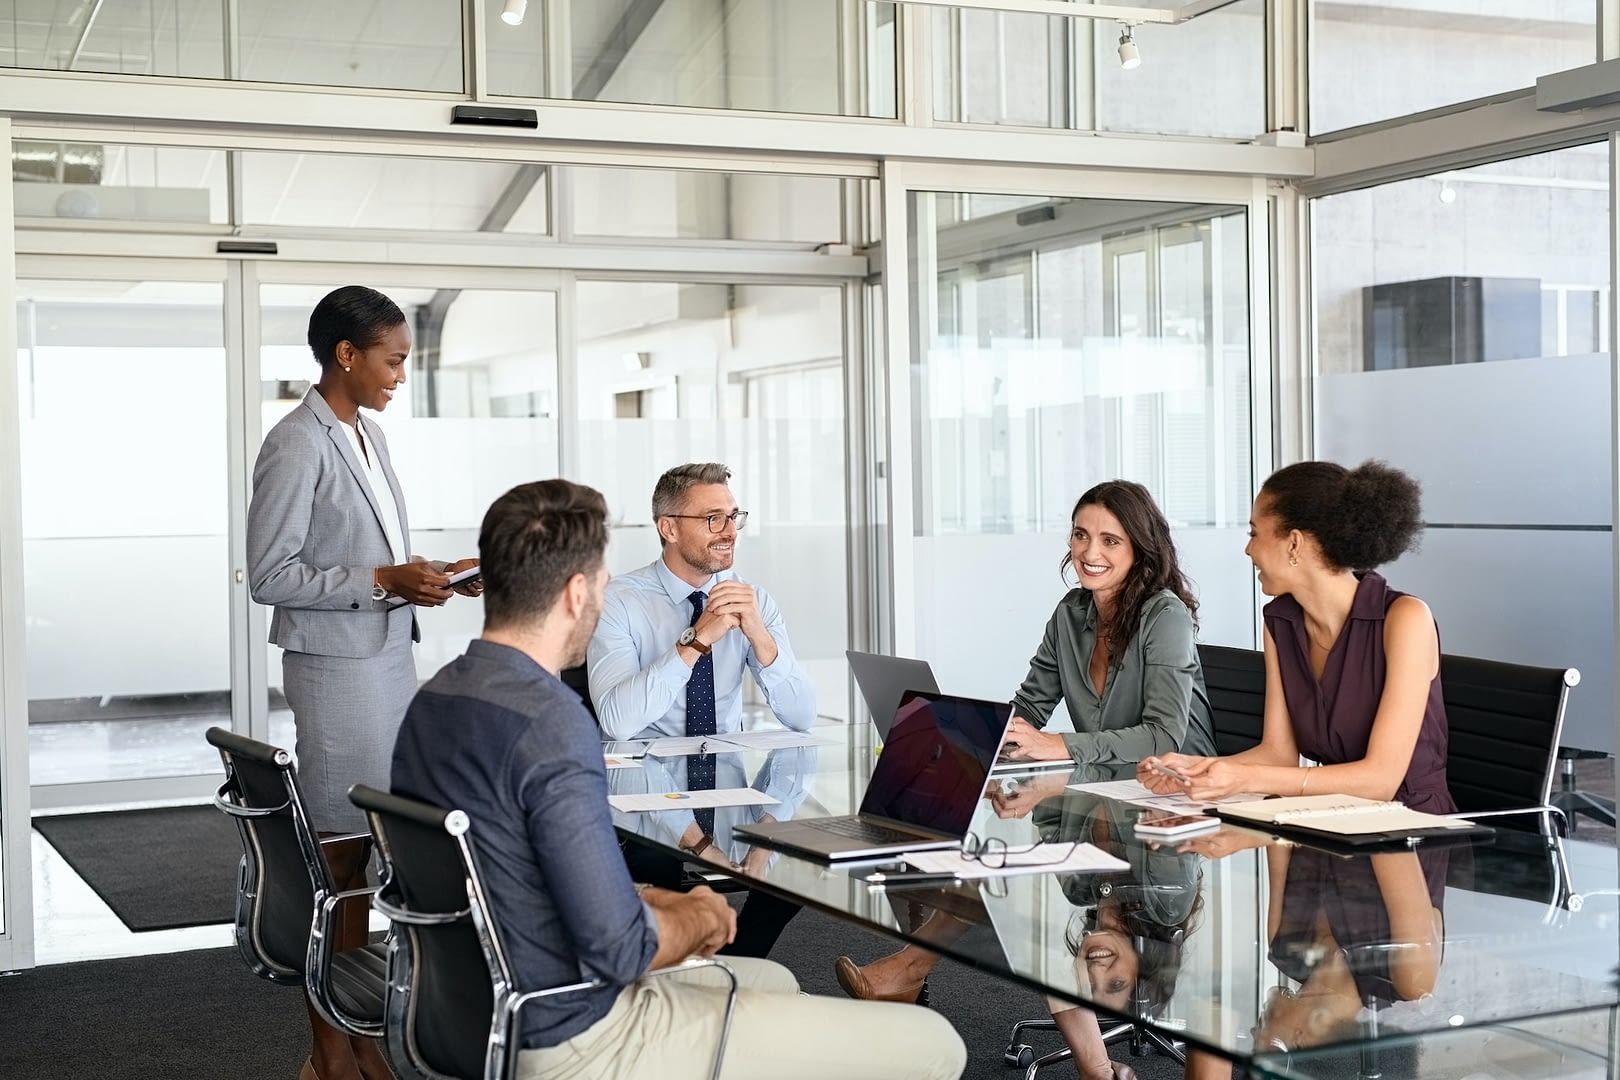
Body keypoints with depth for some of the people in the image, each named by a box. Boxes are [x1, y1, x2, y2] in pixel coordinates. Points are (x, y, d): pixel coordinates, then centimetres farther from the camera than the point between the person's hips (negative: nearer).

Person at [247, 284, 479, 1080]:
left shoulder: (366, 435, 13)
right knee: (337, 858, -1)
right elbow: (269, 575, -14)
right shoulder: (297, 446, -12)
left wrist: (433, 575, 5)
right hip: (337, 667, -8)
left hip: (390, 660, 8)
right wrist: (385, 582, -18)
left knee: (370, 854, 10)